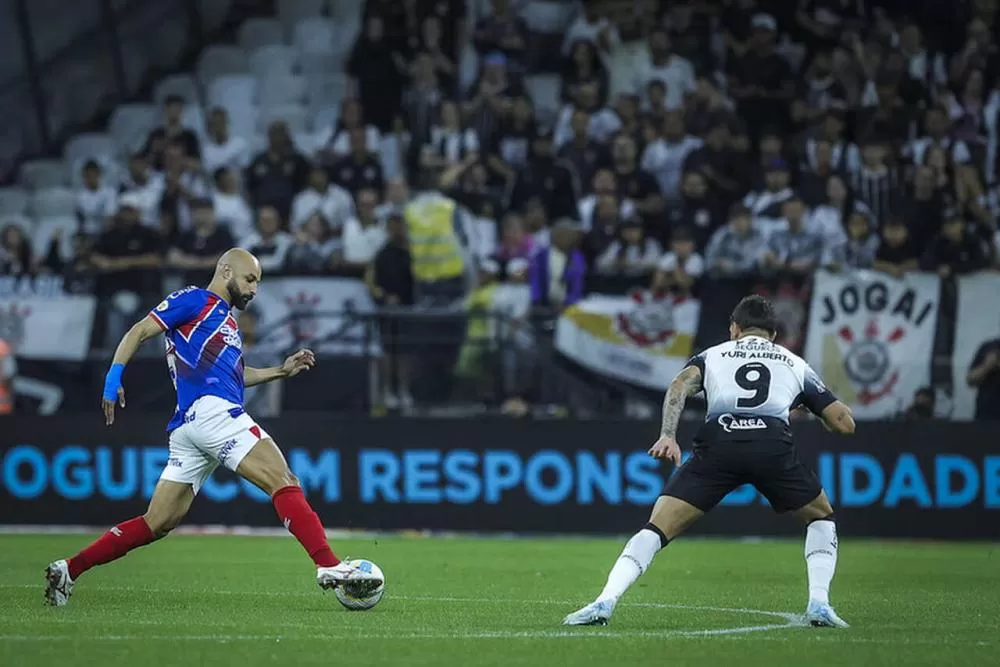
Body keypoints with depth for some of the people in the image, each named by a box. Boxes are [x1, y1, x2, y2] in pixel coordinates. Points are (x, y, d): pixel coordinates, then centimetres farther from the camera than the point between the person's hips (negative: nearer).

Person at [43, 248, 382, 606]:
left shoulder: (226, 319, 31)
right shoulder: (195, 301, 4)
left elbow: (233, 373, 38)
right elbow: (138, 333, -2)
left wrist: (281, 371, 27)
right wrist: (114, 378, -14)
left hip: (188, 427, 10)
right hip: (209, 410, -10)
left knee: (157, 523, 7)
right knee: (284, 483, -16)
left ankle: (67, 570, 5)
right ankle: (328, 566, -25)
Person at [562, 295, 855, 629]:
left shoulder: (713, 355, 30)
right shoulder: (795, 364, 31)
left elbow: (680, 385, 7)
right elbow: (845, 423, 28)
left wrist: (667, 435, -6)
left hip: (717, 442, 0)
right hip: (773, 443, 0)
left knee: (657, 528, 4)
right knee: (822, 518, 26)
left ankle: (604, 603, -12)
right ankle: (819, 604, 8)